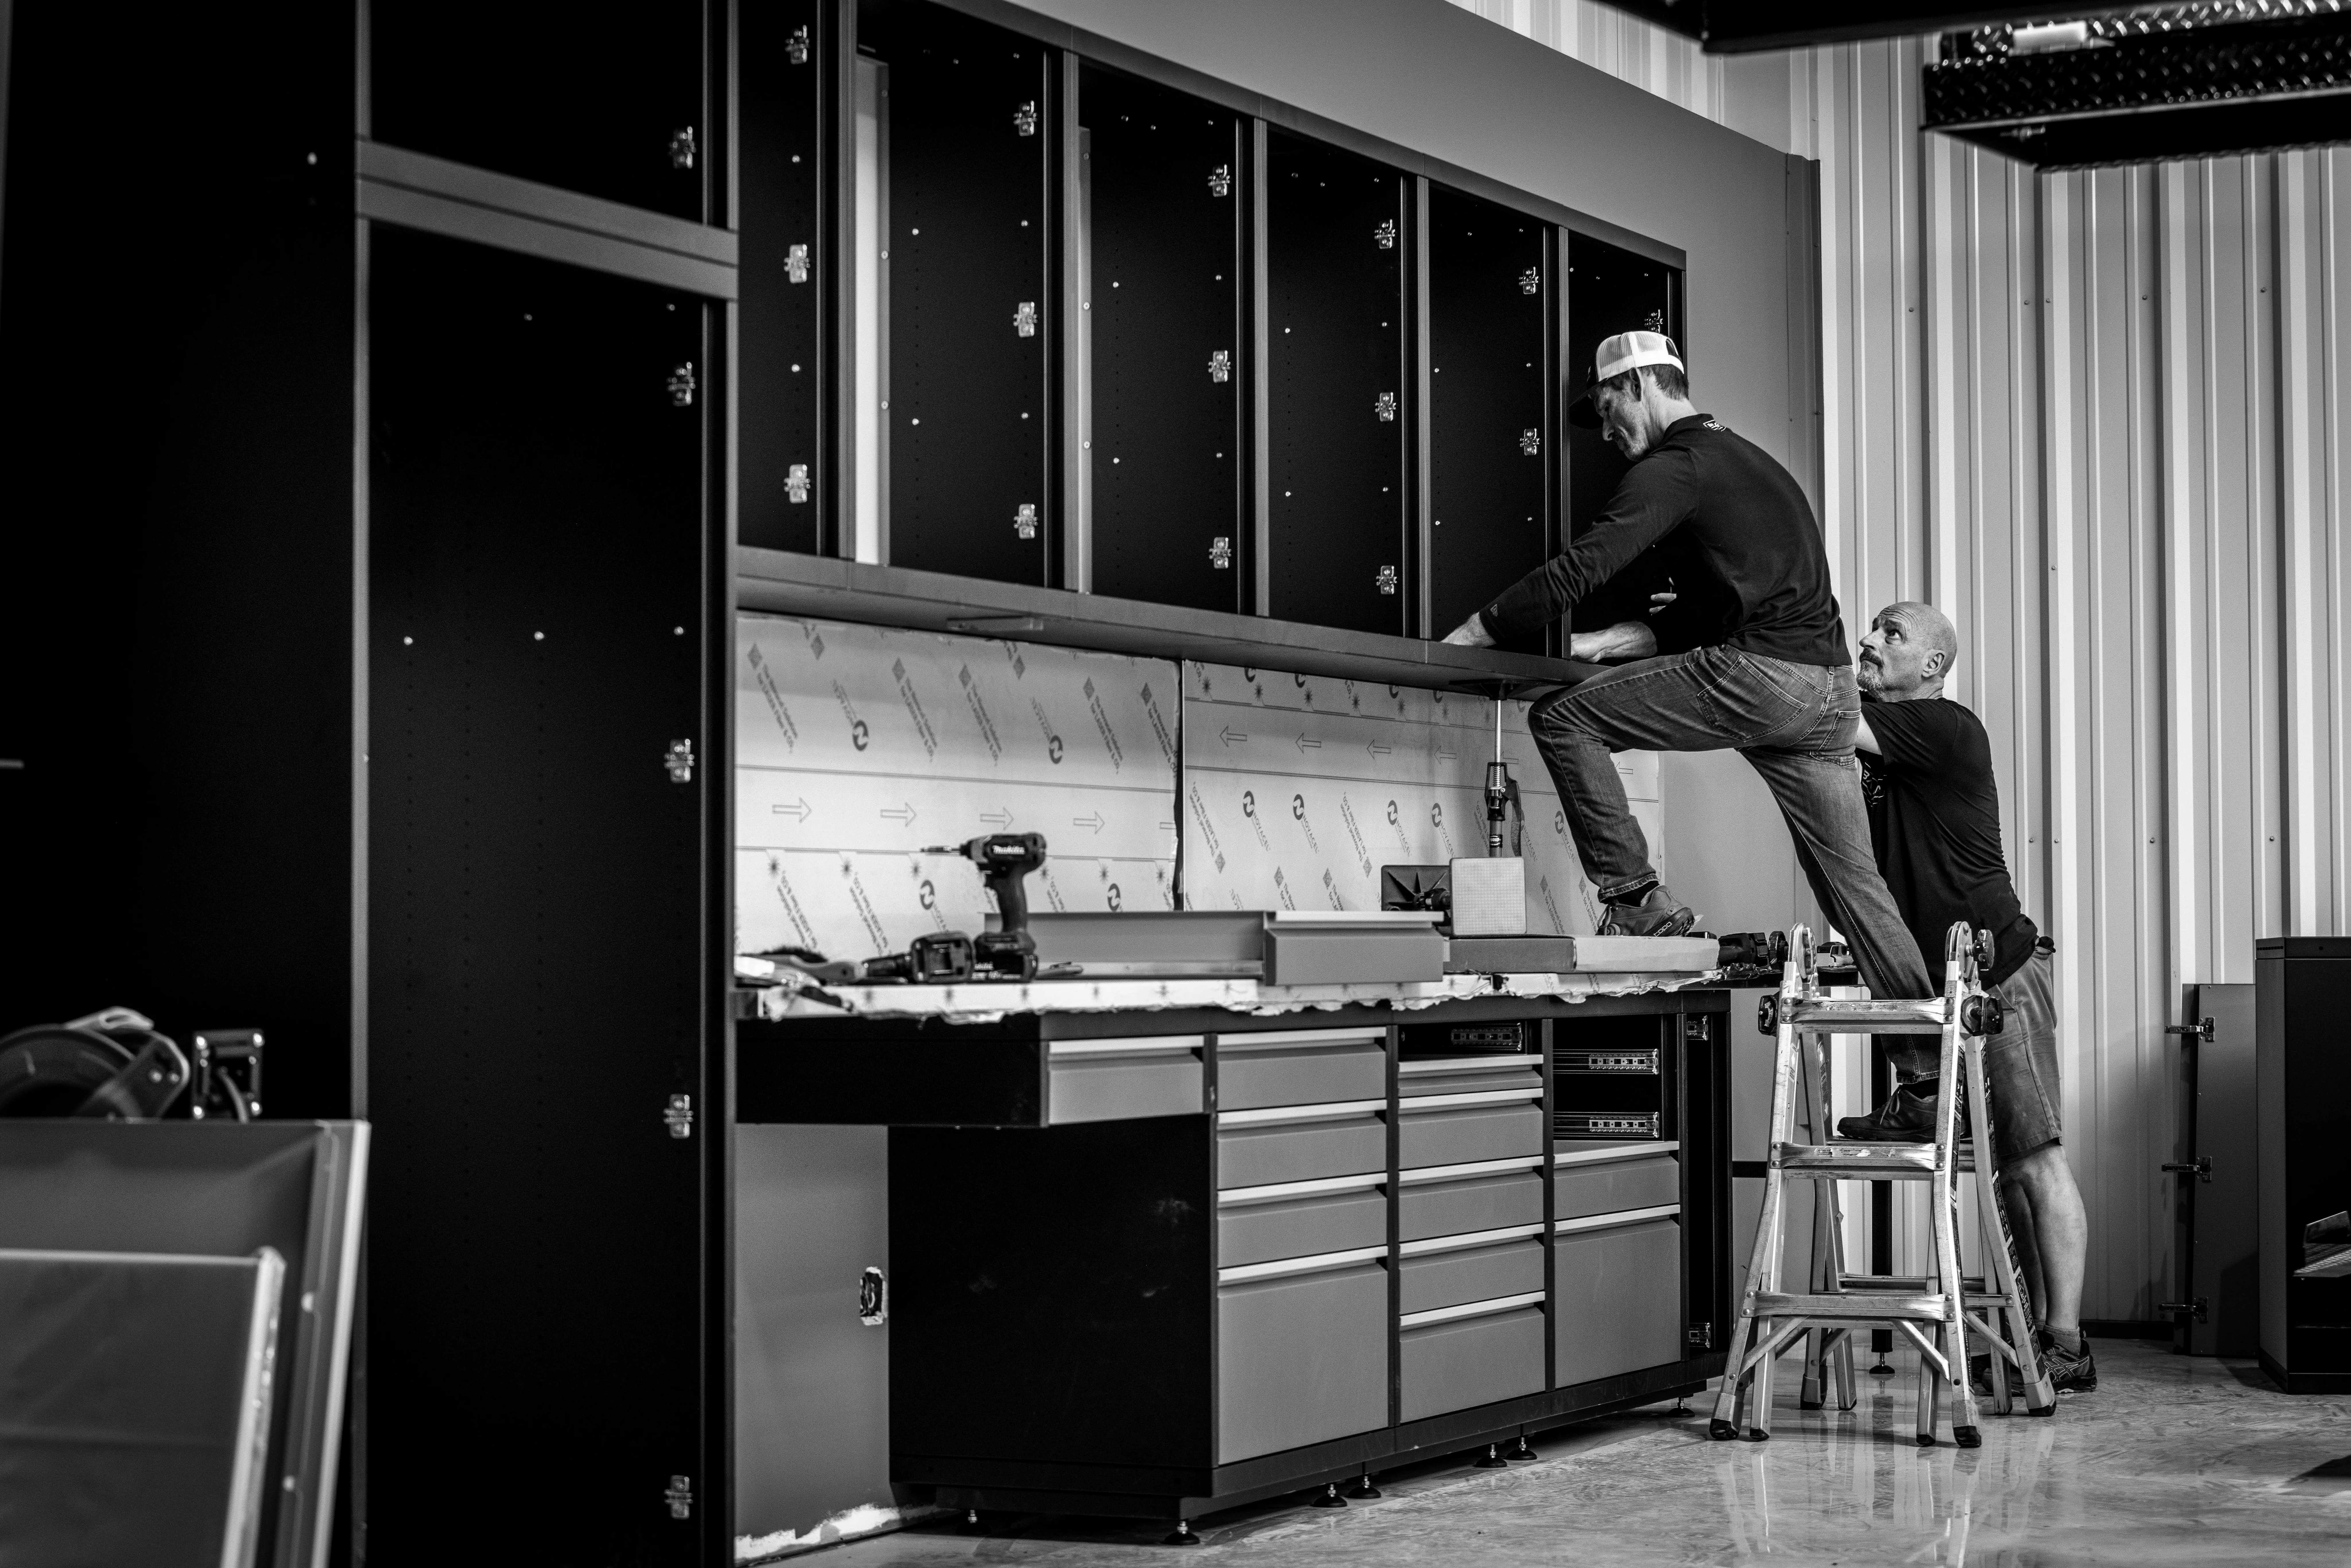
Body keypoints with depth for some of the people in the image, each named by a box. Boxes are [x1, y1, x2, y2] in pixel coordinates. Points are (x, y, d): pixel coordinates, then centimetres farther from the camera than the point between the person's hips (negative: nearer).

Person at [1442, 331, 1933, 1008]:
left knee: (1561, 718, -3)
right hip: (1830, 687, 9)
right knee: (1853, 880, 11)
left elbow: (1579, 569, -10)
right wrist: (1601, 645, 22)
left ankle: (1636, 898, -5)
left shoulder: (1676, 465, -1)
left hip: (1759, 675, -9)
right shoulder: (1749, 460, 28)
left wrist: (1471, 634, -3)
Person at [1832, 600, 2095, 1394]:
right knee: (2006, 1166, 9)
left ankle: (2067, 1346, -10)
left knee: (2034, 1157, -9)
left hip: (1999, 970, -9)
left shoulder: (1946, 728, -13)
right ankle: (2035, 1333, 12)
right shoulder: (1882, 747, 15)